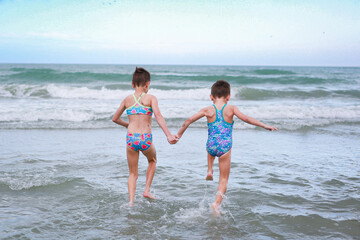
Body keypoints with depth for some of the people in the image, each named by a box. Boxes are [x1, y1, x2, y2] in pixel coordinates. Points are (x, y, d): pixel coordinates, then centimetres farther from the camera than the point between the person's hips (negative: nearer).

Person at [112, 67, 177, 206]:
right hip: (145, 139, -2)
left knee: (132, 173, 16)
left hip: (131, 138, 2)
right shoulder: (150, 98, -1)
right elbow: (158, 116, -17)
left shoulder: (127, 99, 9)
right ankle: (147, 190, 24)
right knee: (152, 160, 31)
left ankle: (131, 201, 1)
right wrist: (169, 135, -23)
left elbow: (115, 119, 19)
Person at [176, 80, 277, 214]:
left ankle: (209, 170, 30)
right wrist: (264, 126, -3)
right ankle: (217, 203, -3)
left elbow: (189, 120, 0)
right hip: (225, 147, -2)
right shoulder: (231, 109, -3)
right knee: (224, 179, 9)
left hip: (211, 146, 2)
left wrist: (179, 134, 12)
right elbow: (246, 119, -11)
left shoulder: (208, 110, 0)